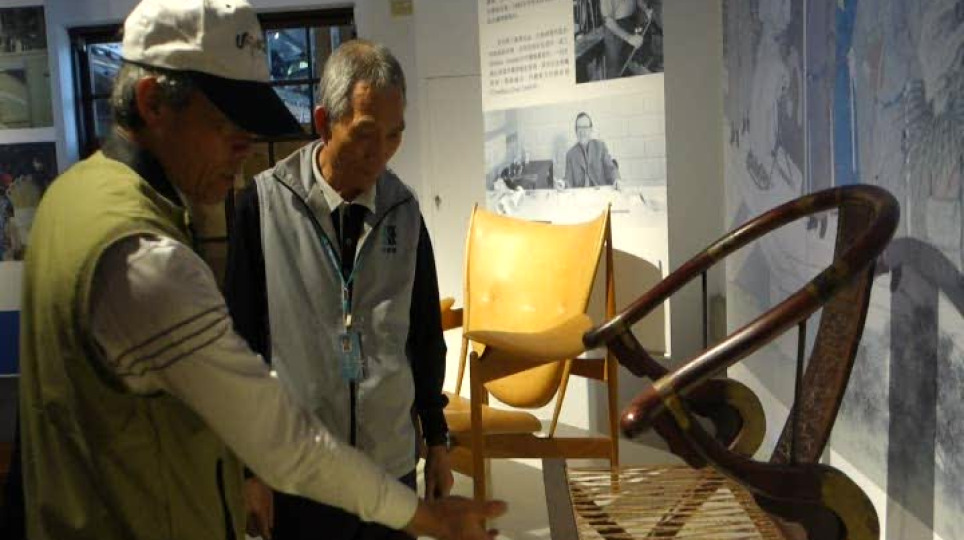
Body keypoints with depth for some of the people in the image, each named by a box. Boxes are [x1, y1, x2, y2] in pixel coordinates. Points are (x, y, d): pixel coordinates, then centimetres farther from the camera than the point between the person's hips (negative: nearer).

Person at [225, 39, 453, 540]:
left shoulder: (403, 208, -2)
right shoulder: (266, 202, -11)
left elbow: (426, 333, 7)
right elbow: (244, 340, -6)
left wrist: (436, 438, 11)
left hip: (393, 462, 3)